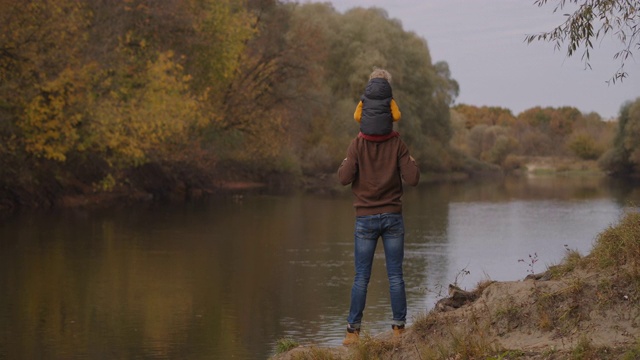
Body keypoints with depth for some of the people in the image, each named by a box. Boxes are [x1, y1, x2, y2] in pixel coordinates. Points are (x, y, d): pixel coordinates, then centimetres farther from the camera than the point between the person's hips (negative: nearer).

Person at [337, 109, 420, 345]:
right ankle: (399, 328, 5)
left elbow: (344, 178, -11)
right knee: (395, 275, 5)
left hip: (366, 219, 0)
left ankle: (353, 330, 2)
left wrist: (346, 163, 8)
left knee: (361, 277, 3)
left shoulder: (357, 145, -5)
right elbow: (412, 179, -8)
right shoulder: (397, 144, -3)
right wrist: (411, 162, 11)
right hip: (393, 217, 0)